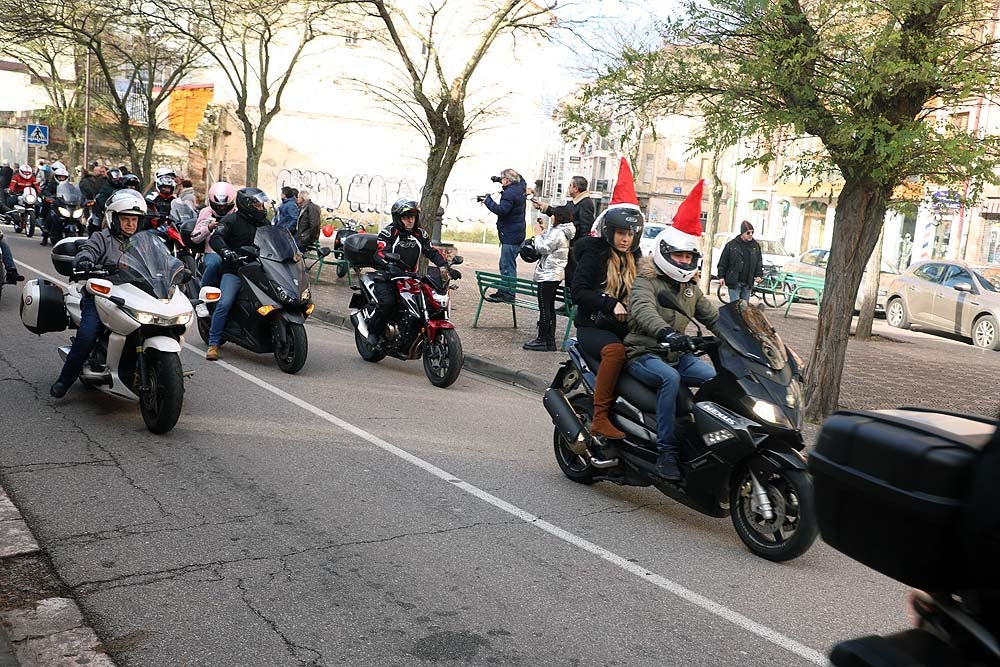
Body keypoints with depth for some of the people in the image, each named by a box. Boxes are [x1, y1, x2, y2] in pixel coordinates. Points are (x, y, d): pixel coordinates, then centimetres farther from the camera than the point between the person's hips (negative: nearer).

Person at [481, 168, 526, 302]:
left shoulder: (510, 193, -18)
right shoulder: (520, 188, 12)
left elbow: (501, 210, -24)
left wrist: (488, 200, -11)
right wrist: (503, 190, 13)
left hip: (510, 236, -11)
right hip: (517, 234, 11)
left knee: (508, 266, -8)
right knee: (505, 265, 17)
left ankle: (508, 294, -5)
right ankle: (503, 291, 24)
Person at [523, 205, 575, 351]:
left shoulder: (558, 233, -17)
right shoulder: (563, 232, 15)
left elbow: (543, 248, -16)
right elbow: (548, 243, 20)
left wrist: (538, 234, -4)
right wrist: (543, 231, 11)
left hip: (548, 275, -11)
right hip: (554, 274, 11)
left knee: (544, 308, -6)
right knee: (550, 307, 12)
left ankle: (542, 340, -3)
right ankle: (550, 341, 15)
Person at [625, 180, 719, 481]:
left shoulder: (690, 287, 17)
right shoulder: (646, 281, -6)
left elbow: (712, 316, 17)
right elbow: (643, 310, -27)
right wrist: (666, 332, -47)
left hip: (678, 354, 6)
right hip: (644, 354, -6)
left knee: (716, 378, -17)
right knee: (670, 378, -35)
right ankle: (666, 452, -33)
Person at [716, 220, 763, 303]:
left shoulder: (756, 246, 9)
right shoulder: (731, 245, -3)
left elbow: (759, 262, 15)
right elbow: (723, 262, -2)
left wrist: (759, 275, 2)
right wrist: (721, 276, -6)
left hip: (748, 283, 4)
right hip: (734, 282, -4)